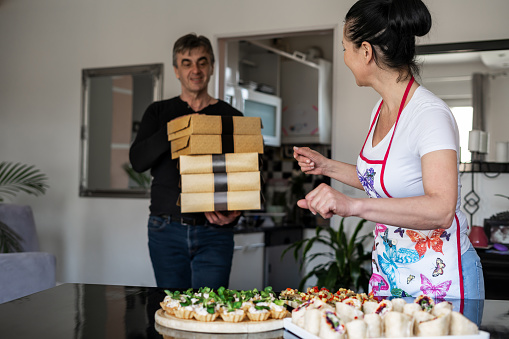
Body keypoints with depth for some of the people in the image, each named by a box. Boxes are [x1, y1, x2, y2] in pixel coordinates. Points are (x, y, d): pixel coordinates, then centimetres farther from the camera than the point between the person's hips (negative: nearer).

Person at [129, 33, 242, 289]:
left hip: (214, 232, -1)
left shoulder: (230, 117, 7)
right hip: (167, 229, 1)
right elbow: (137, 161, -4)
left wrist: (233, 212, -16)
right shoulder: (159, 113, 10)